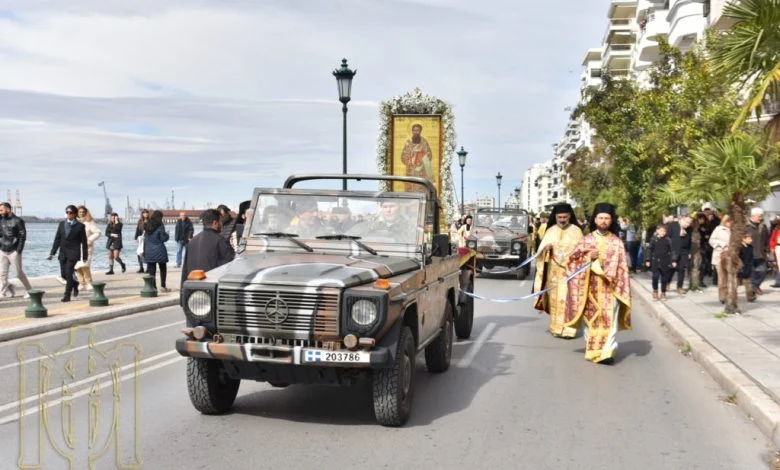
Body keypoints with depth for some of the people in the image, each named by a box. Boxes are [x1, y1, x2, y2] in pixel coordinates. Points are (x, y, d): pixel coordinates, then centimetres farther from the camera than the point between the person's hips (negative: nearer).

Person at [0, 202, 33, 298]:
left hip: (13, 252, -5)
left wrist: (18, 250, -14)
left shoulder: (18, 221, -7)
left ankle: (29, 290, 14)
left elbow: (23, 236, -9)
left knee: (19, 272, 1)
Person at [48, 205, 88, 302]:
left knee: (69, 273, -11)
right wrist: (52, 253, 3)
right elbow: (57, 239, 10)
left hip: (73, 253, -5)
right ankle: (75, 284, 34)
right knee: (63, 274, 6)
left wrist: (84, 257, -2)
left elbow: (84, 242, -1)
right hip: (63, 253, 5)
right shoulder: (62, 224, 10)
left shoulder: (80, 226, -2)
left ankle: (67, 295, -5)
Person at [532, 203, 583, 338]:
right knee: (555, 299, 4)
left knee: (569, 300, -7)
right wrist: (546, 248, -18)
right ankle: (556, 328, 11)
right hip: (554, 271, 2)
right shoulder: (551, 231, 7)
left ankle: (568, 329, -5)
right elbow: (541, 250, 3)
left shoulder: (576, 231, 2)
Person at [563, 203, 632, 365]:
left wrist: (622, 288, -2)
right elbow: (573, 260, 5)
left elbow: (621, 266, 5)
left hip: (610, 287, -1)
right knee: (591, 319, 7)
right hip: (591, 286, 1)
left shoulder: (616, 241, 6)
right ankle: (592, 349, 20)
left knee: (609, 319, -10)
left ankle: (607, 352, -13)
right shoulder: (587, 239, 6)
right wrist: (588, 257, -12)